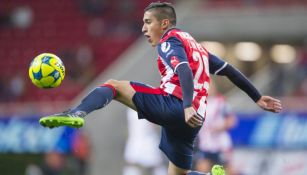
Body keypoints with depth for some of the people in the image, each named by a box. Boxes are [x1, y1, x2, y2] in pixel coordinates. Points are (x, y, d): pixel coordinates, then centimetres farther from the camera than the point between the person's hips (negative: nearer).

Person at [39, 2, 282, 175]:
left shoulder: (170, 40, 4)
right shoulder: (195, 46, 30)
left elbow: (184, 70, -15)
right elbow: (229, 70, 30)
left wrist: (188, 106, -31)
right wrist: (258, 98, 34)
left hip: (173, 105, -8)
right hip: (191, 117, 8)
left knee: (114, 85, -6)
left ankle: (76, 114, -31)